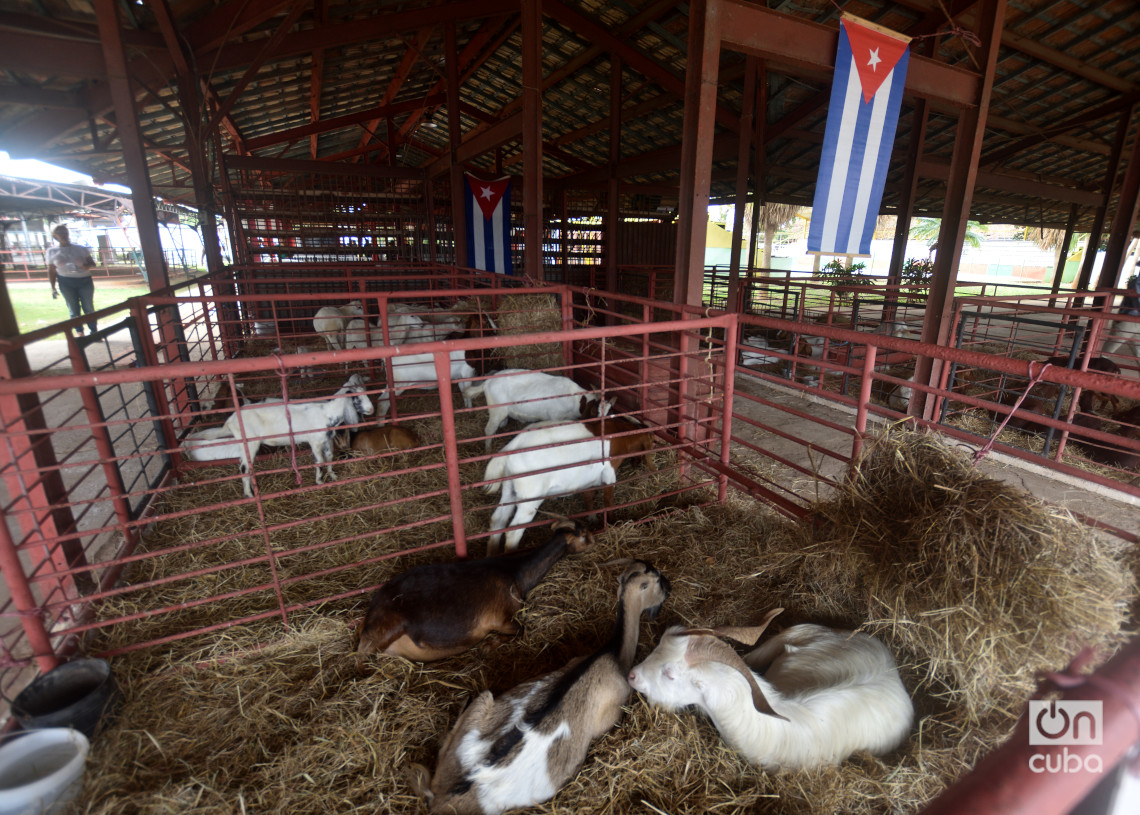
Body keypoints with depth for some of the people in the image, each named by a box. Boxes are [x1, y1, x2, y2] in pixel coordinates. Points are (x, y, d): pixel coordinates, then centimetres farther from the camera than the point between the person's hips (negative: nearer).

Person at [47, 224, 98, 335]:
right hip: (66, 282, 0)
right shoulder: (52, 252, 6)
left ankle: (94, 332, 4)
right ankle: (79, 333, 2)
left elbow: (92, 264, 6)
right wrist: (53, 288, 3)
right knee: (74, 310, -1)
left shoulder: (81, 249, 6)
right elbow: (51, 271, 8)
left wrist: (86, 266, -18)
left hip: (85, 281, 0)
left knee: (89, 308, 0)